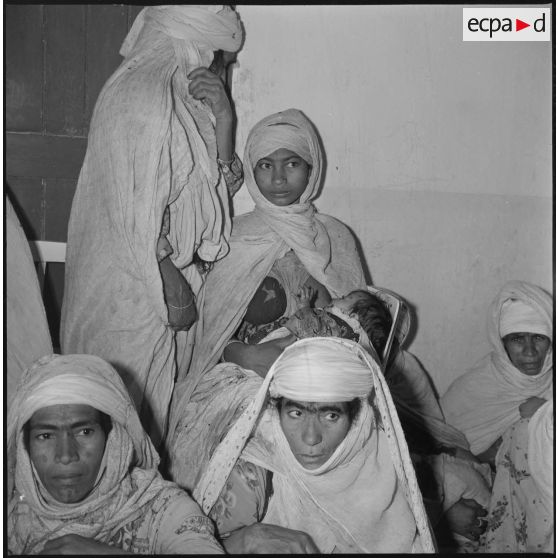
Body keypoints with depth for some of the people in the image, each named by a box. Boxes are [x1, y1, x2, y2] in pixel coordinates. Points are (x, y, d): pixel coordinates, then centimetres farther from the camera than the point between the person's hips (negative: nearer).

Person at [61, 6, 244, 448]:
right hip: (134, 289, -9)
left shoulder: (181, 99, 11)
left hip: (168, 275, 9)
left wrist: (222, 117, -6)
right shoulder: (141, 97, -18)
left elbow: (222, 183, 6)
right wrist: (172, 288, -18)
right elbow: (140, 211, -22)